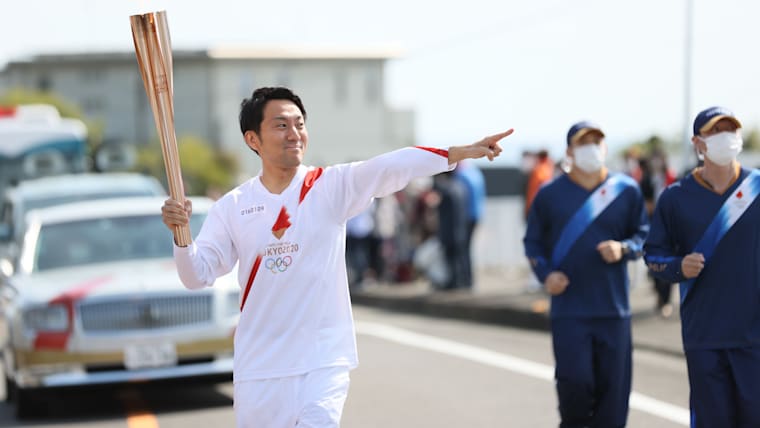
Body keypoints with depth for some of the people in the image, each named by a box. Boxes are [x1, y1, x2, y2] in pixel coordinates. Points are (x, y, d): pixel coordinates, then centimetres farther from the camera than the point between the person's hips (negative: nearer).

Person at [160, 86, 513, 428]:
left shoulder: (332, 186, -3)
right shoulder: (232, 206, 1)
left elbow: (390, 169, -18)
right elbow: (198, 276, -3)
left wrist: (460, 152, -32)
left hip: (323, 361, -2)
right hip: (258, 366, 2)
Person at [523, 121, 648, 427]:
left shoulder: (627, 190, 5)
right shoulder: (550, 194, 4)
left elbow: (644, 235, 11)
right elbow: (533, 242, 10)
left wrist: (624, 249, -10)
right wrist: (545, 274, -7)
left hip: (614, 309, 1)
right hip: (568, 310, -1)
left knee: (613, 385, 1)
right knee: (574, 381, -12)